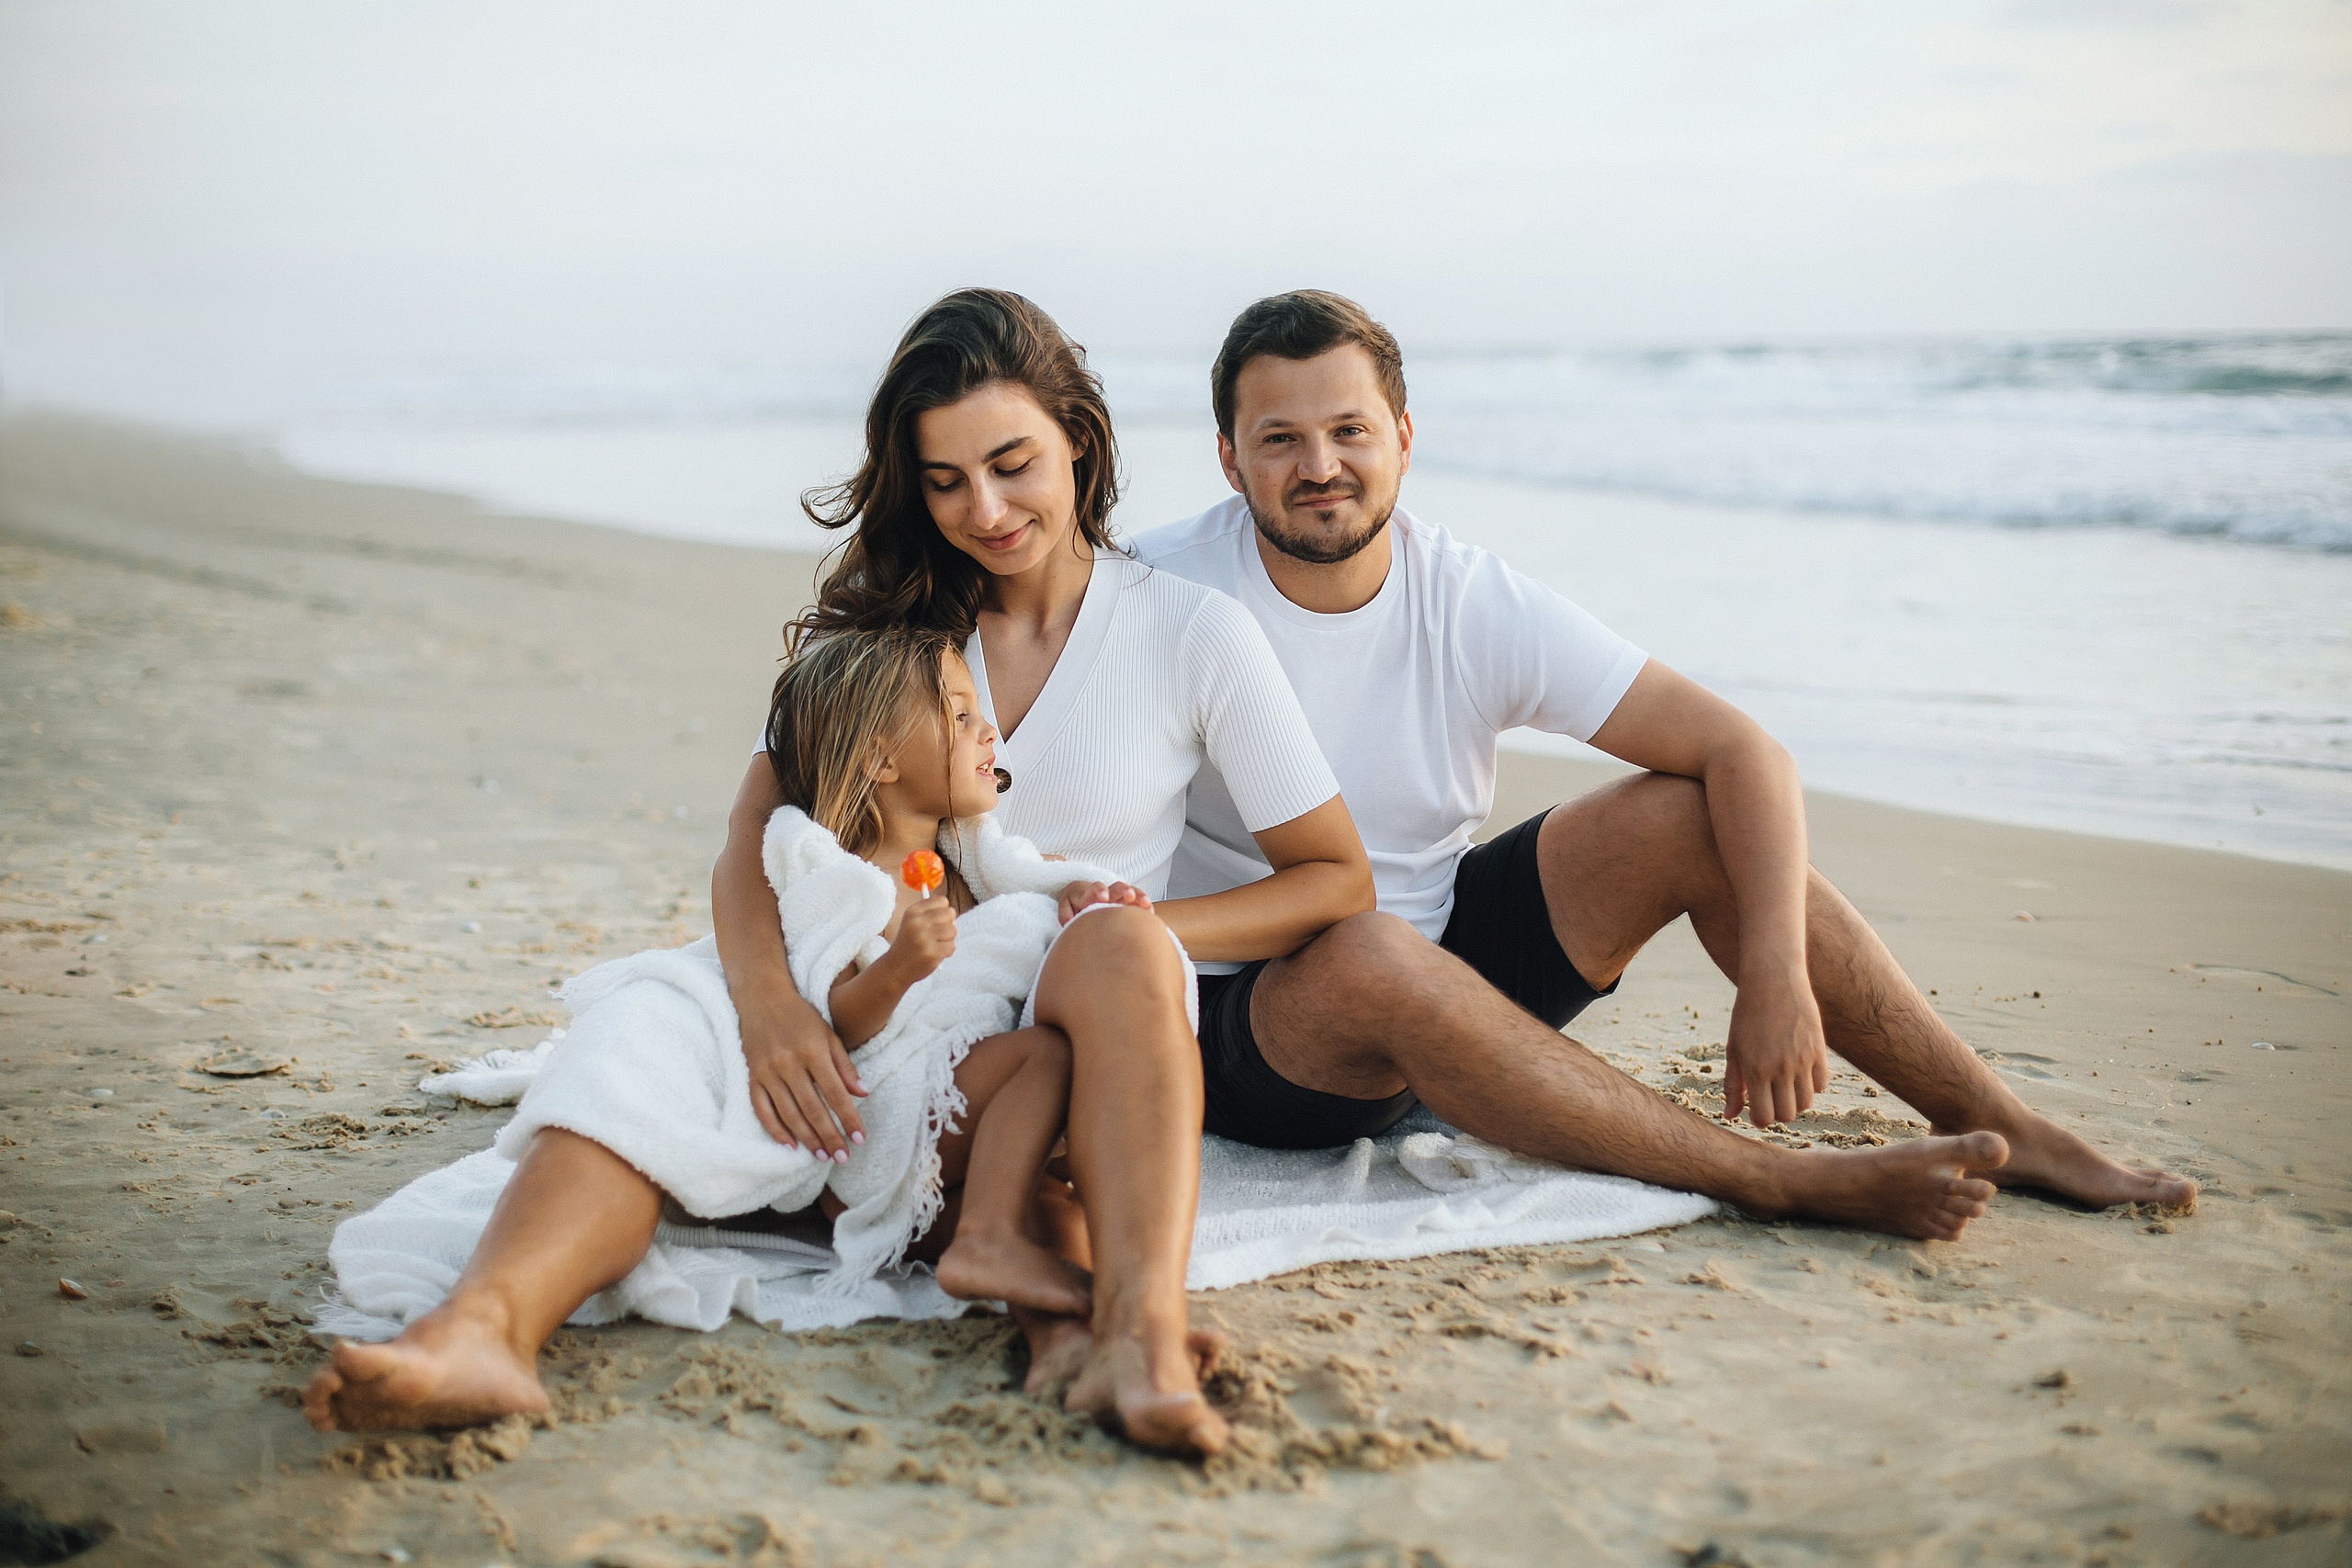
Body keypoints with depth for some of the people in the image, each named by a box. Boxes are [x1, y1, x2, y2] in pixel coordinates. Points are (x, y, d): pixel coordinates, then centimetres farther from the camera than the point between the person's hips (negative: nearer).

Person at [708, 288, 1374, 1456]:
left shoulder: (1193, 633, 4)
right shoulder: (884, 624, 11)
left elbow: (1337, 881, 5)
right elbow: (751, 838, 1)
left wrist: (1140, 936, -12)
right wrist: (766, 1002, -21)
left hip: (1088, 1018, -3)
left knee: (1119, 945, -37)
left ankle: (1139, 1323, -57)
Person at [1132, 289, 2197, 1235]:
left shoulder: (1475, 607, -9)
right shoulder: (1161, 594, -16)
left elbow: (1741, 750, -11)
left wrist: (1775, 975, -24)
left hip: (1437, 954, 4)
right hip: (1244, 1020, -4)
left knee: (1692, 814, -13)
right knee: (1364, 955, -39)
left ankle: (2005, 1131, -5)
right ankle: (1791, 1185, -33)